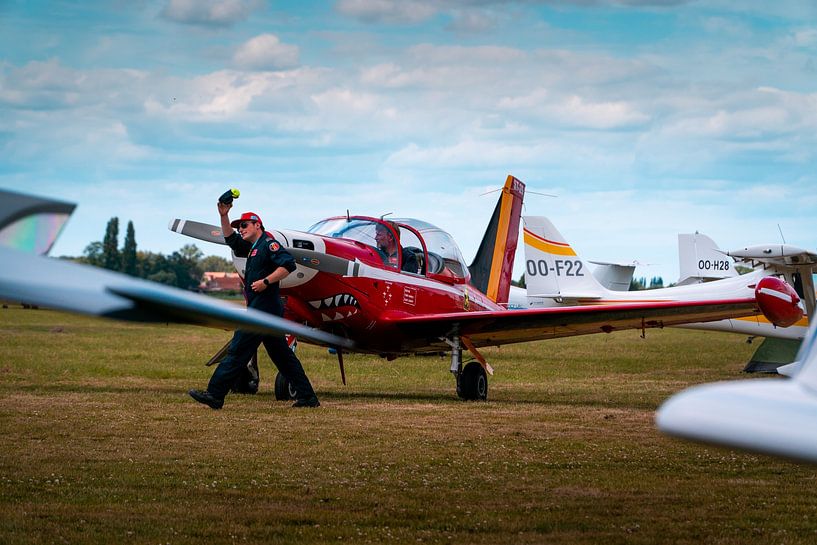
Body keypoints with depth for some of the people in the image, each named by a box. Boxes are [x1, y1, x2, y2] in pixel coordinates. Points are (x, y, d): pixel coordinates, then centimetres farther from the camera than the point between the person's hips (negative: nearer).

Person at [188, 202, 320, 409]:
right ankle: (307, 397, 8)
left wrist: (265, 281, -22)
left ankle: (215, 395, -10)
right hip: (265, 309, 10)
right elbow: (231, 239, 30)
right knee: (282, 355, 9)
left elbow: (288, 264, -19)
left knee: (238, 350, -9)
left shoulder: (268, 243, -7)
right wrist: (224, 216, 18)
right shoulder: (252, 248, 22)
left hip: (263, 309, -10)